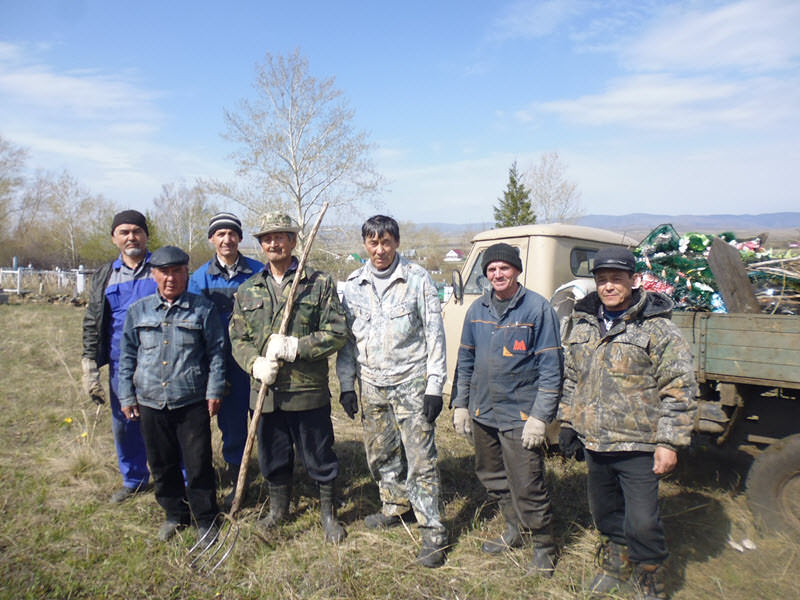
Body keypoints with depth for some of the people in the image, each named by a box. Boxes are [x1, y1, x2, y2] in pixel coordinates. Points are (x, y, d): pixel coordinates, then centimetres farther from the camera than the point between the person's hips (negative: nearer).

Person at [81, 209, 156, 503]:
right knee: (124, 425, 13)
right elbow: (92, 324, 12)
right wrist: (89, 367, 4)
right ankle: (134, 479, 33)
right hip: (120, 365, 4)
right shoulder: (104, 276, 10)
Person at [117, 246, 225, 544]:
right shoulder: (138, 311, 7)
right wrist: (127, 396, 9)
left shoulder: (203, 309, -1)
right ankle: (174, 514, 34)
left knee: (199, 464, 2)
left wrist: (214, 390, -3)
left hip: (192, 402, -3)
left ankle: (204, 518, 22)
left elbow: (217, 352, 2)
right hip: (150, 403, 3)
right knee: (162, 464, 15)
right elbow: (127, 356, 12)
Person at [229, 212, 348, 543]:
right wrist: (255, 363, -11)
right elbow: (238, 338, 9)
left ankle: (328, 513, 32)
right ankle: (278, 509, 43)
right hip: (265, 392, 4)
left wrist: (294, 347, -20)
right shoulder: (247, 290, 9)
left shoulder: (319, 284, -3)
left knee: (319, 456, 9)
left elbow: (337, 333, -8)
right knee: (272, 456, 19)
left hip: (309, 391, -3)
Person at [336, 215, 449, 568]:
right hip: (371, 386, 5)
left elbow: (435, 334, -6)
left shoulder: (417, 279, -6)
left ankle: (433, 532, 10)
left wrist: (435, 386, -10)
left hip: (411, 383, -4)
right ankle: (395, 507, 38)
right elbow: (346, 337, 10)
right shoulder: (354, 284, 5)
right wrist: (346, 385, 6)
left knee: (420, 458, -2)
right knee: (380, 454, 16)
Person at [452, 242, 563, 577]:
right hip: (482, 412, 6)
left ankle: (543, 546, 23)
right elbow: (465, 360, 14)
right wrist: (460, 405, 11)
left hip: (520, 416, -6)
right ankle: (516, 529, 41)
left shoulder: (538, 308, -10)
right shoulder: (477, 310, 7)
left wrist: (539, 417, -14)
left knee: (527, 487, -1)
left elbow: (551, 367, -10)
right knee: (491, 476, 19)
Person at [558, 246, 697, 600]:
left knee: (642, 523, 0)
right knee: (604, 512, 20)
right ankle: (615, 567, 44)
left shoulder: (656, 329, -9)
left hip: (638, 446, -5)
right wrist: (568, 420, 15)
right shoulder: (583, 326, 8)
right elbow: (571, 377, 18)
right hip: (594, 442, 6)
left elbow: (679, 388, -10)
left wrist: (669, 442, -13)